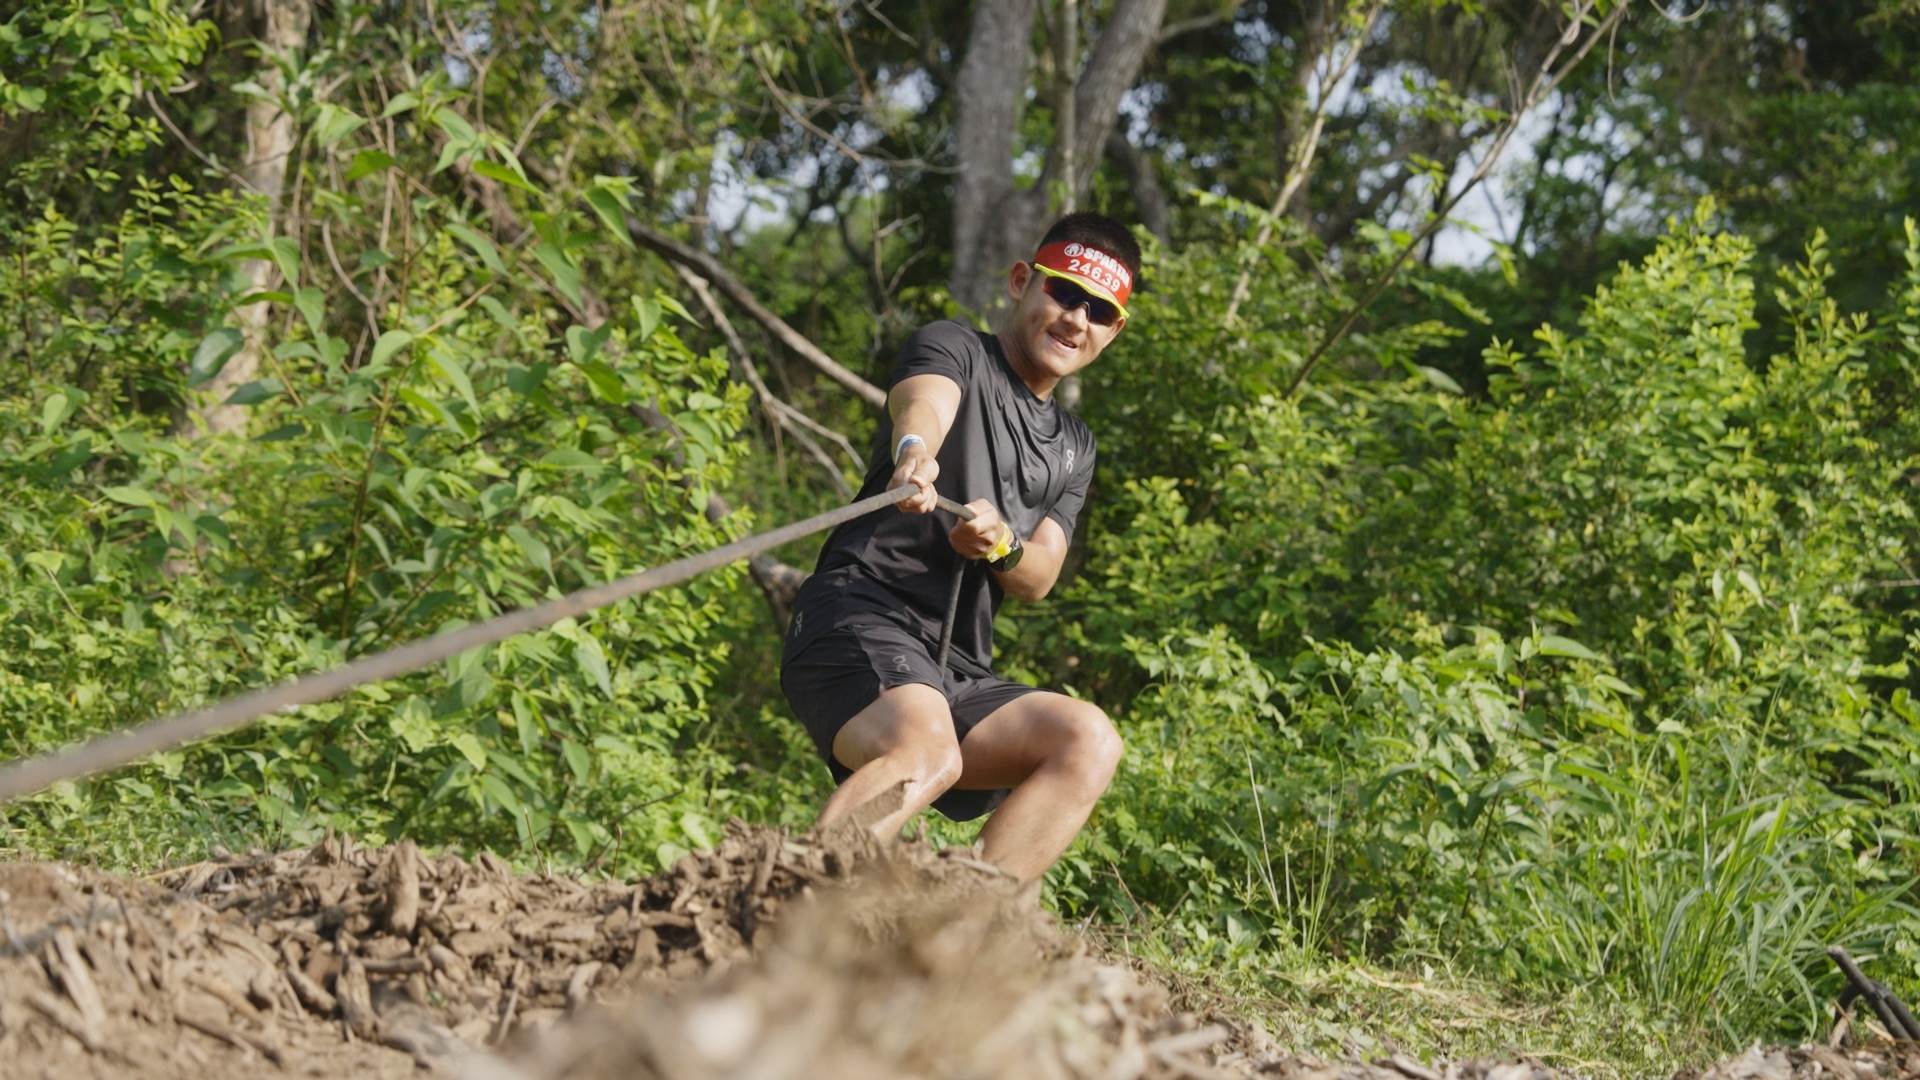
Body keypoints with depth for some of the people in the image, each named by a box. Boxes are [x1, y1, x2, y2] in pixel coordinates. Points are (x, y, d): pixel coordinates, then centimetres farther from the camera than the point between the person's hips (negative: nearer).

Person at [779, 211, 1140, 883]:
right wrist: (915, 451, -45)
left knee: (1089, 740, -19)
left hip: (959, 673, 7)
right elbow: (923, 402, -19)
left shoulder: (1074, 450, 25)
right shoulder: (953, 350, 7)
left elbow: (1038, 581, 10)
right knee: (929, 753, -36)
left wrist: (1001, 546, -16)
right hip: (858, 622, -7)